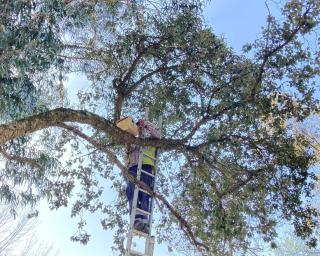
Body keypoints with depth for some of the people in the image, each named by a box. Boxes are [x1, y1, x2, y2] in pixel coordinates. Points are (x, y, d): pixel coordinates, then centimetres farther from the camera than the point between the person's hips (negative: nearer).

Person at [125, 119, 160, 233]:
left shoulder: (150, 140, 28)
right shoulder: (133, 142, 36)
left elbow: (157, 134, 4)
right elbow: (127, 159, 28)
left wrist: (146, 123, 4)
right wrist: (127, 150, 8)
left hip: (145, 168, -3)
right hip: (132, 169, 3)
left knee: (144, 196, -18)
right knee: (132, 195, -19)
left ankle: (145, 222, -31)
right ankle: (137, 220, -33)